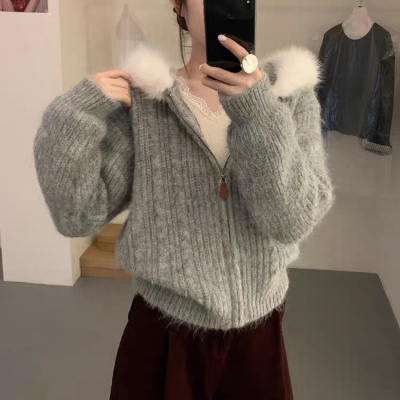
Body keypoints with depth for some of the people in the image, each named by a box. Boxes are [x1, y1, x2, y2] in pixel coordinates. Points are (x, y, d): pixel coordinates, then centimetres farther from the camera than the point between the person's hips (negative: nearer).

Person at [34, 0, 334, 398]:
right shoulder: (139, 98, -9)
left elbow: (292, 221, -18)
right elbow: (78, 216, -10)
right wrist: (74, 116, -21)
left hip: (258, 332, 2)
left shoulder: (292, 97, -6)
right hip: (164, 331, -1)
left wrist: (258, 111, -29)